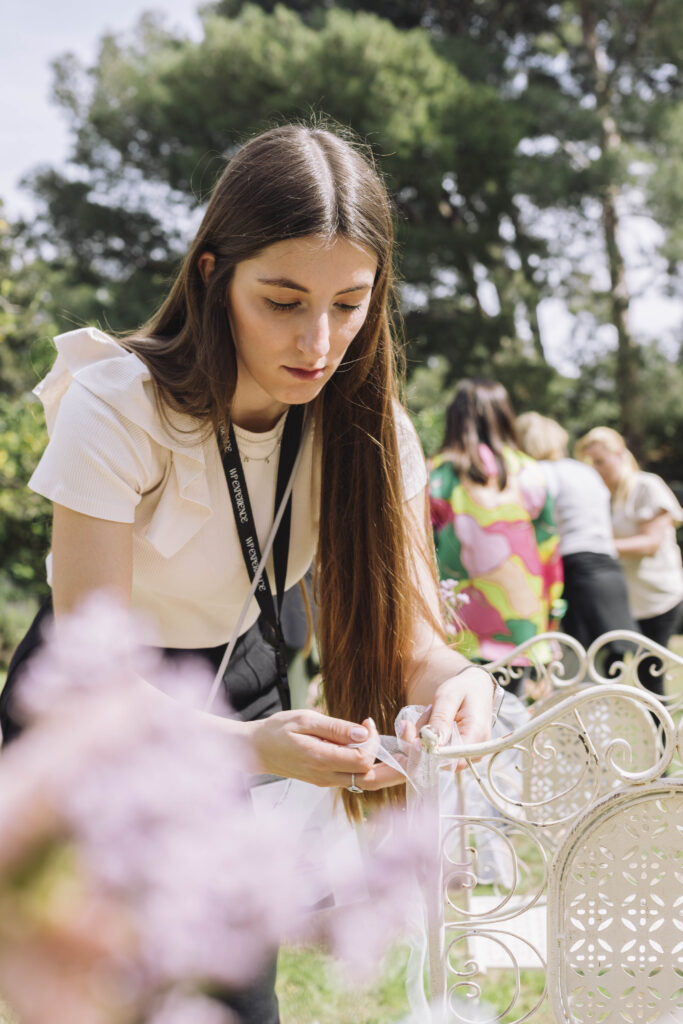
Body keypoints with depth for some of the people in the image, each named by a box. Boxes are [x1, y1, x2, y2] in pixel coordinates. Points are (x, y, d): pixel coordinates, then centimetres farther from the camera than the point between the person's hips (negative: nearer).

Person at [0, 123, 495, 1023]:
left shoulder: (366, 425, -14)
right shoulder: (118, 409, -28)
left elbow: (410, 630, -16)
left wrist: (450, 679, -41)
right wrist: (248, 743, -48)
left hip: (236, 688, 4)